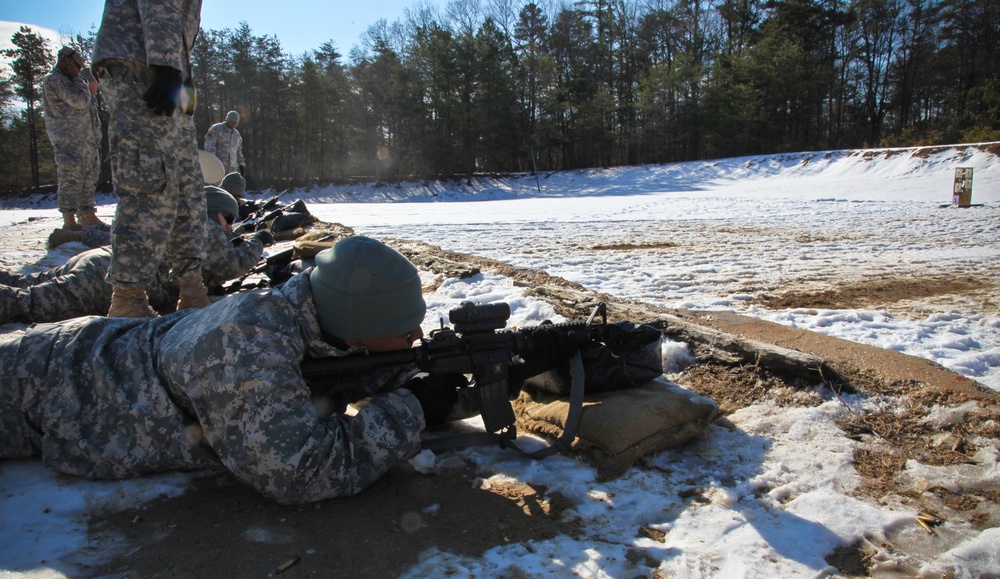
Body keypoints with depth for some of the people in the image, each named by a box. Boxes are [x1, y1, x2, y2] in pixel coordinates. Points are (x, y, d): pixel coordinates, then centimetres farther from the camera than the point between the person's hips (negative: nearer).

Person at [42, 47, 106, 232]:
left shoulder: (64, 80, 24)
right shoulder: (54, 79, -7)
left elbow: (82, 103, 28)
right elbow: (80, 101, -15)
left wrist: (90, 91, 15)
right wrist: (80, 82, 0)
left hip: (80, 138, 10)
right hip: (67, 138, -10)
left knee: (86, 177, 10)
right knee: (71, 177, -12)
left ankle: (89, 216, 15)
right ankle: (69, 220, -12)